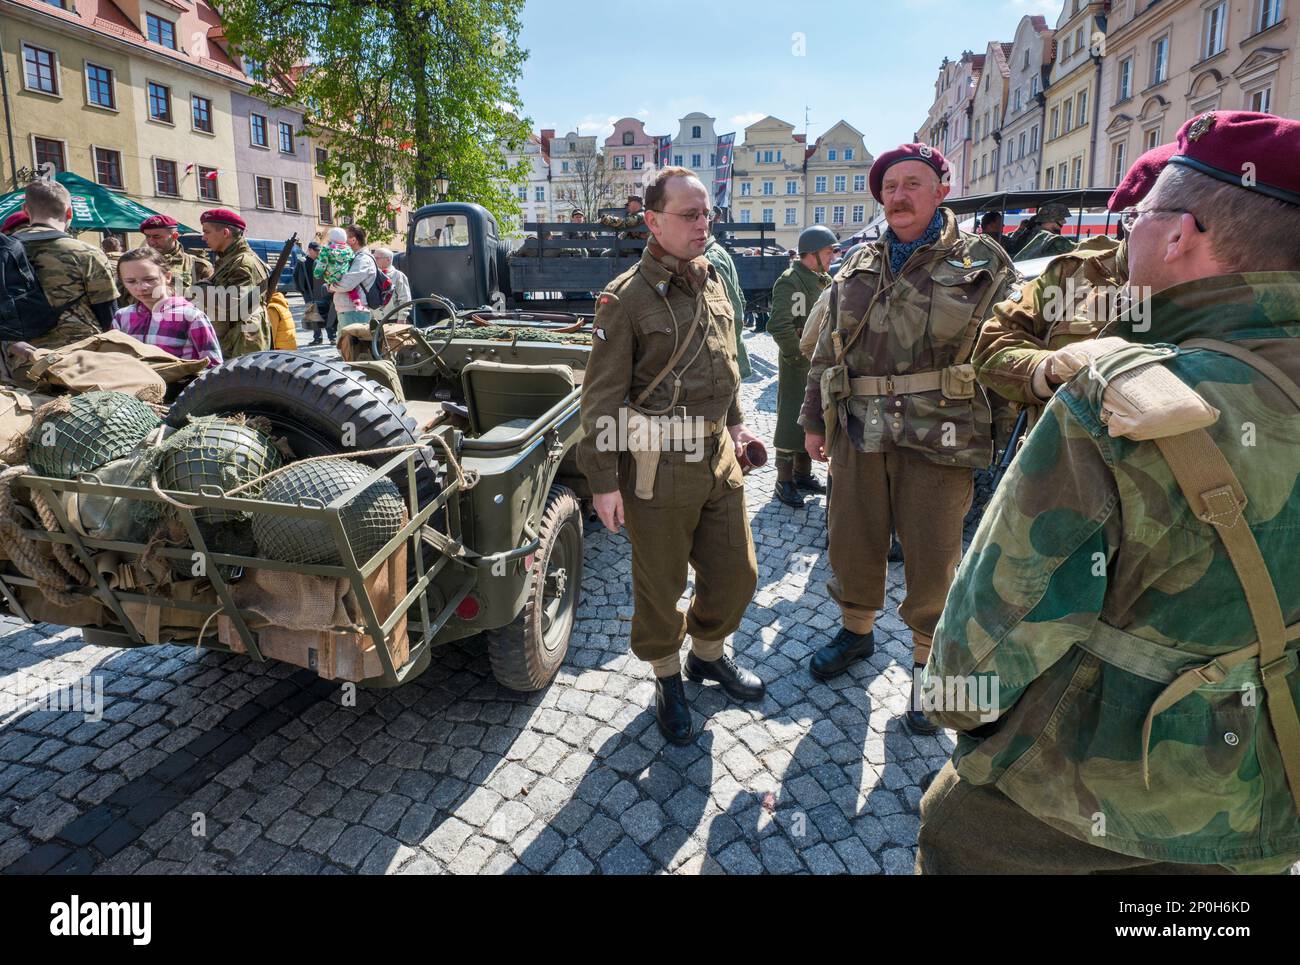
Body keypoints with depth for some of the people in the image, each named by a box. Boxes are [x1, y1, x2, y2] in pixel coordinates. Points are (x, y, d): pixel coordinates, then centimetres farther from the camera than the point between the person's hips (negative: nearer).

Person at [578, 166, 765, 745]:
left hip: (718, 454, 7)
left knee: (736, 573, 15)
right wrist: (604, 480, -14)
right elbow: (602, 398, -12)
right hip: (658, 465, -6)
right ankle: (668, 678, 33)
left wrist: (735, 421, 22)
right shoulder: (626, 298, -12)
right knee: (660, 585, 9)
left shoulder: (712, 284, 10)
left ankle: (709, 653, 42)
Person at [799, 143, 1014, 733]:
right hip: (859, 435, 4)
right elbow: (827, 352, 17)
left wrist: (999, 435, -9)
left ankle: (927, 665, 26)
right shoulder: (857, 269, 13)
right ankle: (856, 631, 39)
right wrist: (814, 420, 16)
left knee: (932, 558, 5)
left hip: (939, 440, -3)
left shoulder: (983, 263, 1)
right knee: (852, 541, 13)